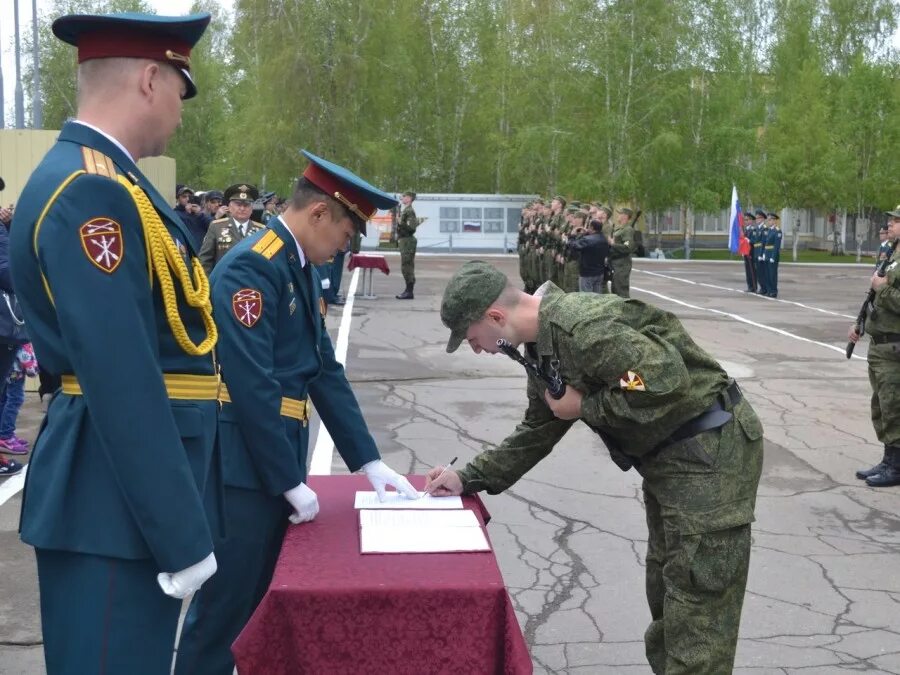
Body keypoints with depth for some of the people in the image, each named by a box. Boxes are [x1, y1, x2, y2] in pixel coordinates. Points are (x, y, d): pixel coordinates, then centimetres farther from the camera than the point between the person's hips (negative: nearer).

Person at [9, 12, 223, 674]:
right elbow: (121, 384, -25)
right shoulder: (92, 192, -19)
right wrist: (182, 537, -20)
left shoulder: (99, 180, 13)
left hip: (125, 496, 10)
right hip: (118, 504, -10)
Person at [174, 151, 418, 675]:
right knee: (226, 609, 1)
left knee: (269, 603, 18)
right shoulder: (251, 268, -19)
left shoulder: (302, 270, 11)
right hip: (244, 468, -9)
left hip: (276, 465, 9)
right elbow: (252, 386, -23)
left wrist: (370, 462, 8)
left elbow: (325, 371, 12)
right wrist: (293, 482, -18)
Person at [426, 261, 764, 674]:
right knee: (666, 594, 20)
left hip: (709, 451, -10)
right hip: (668, 454, 10)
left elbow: (667, 379, -33)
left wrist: (585, 406, -20)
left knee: (696, 606, -4)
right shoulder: (543, 346, 6)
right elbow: (537, 431, 16)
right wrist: (469, 478, 10)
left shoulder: (579, 325, -27)